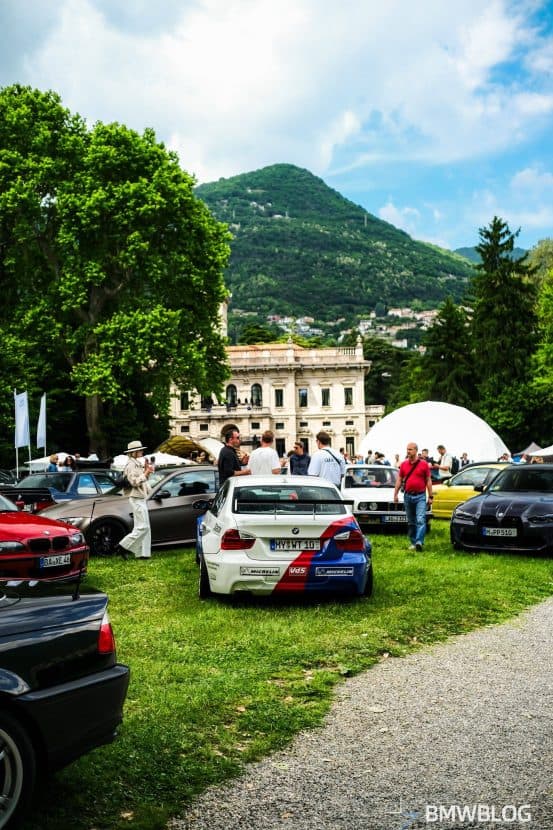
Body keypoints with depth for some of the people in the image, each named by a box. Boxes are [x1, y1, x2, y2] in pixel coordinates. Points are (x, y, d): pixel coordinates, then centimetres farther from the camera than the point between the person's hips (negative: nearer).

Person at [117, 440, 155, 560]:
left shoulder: (137, 464, 18)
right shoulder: (131, 465, -12)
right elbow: (134, 482, -21)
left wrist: (147, 471, 8)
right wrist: (145, 473, -15)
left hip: (141, 499, 10)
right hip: (136, 499, -10)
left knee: (144, 527, 8)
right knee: (142, 527, -12)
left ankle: (142, 553, 9)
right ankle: (123, 547, -7)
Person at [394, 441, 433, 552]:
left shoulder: (424, 464, -2)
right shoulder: (403, 464, 7)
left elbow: (428, 481, 1)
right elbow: (399, 480, 11)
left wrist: (430, 496, -1)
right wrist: (396, 493, 5)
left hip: (420, 496, -4)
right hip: (408, 496, 4)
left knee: (420, 520, -15)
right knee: (411, 522, 10)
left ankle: (419, 542, -22)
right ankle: (413, 543, 18)